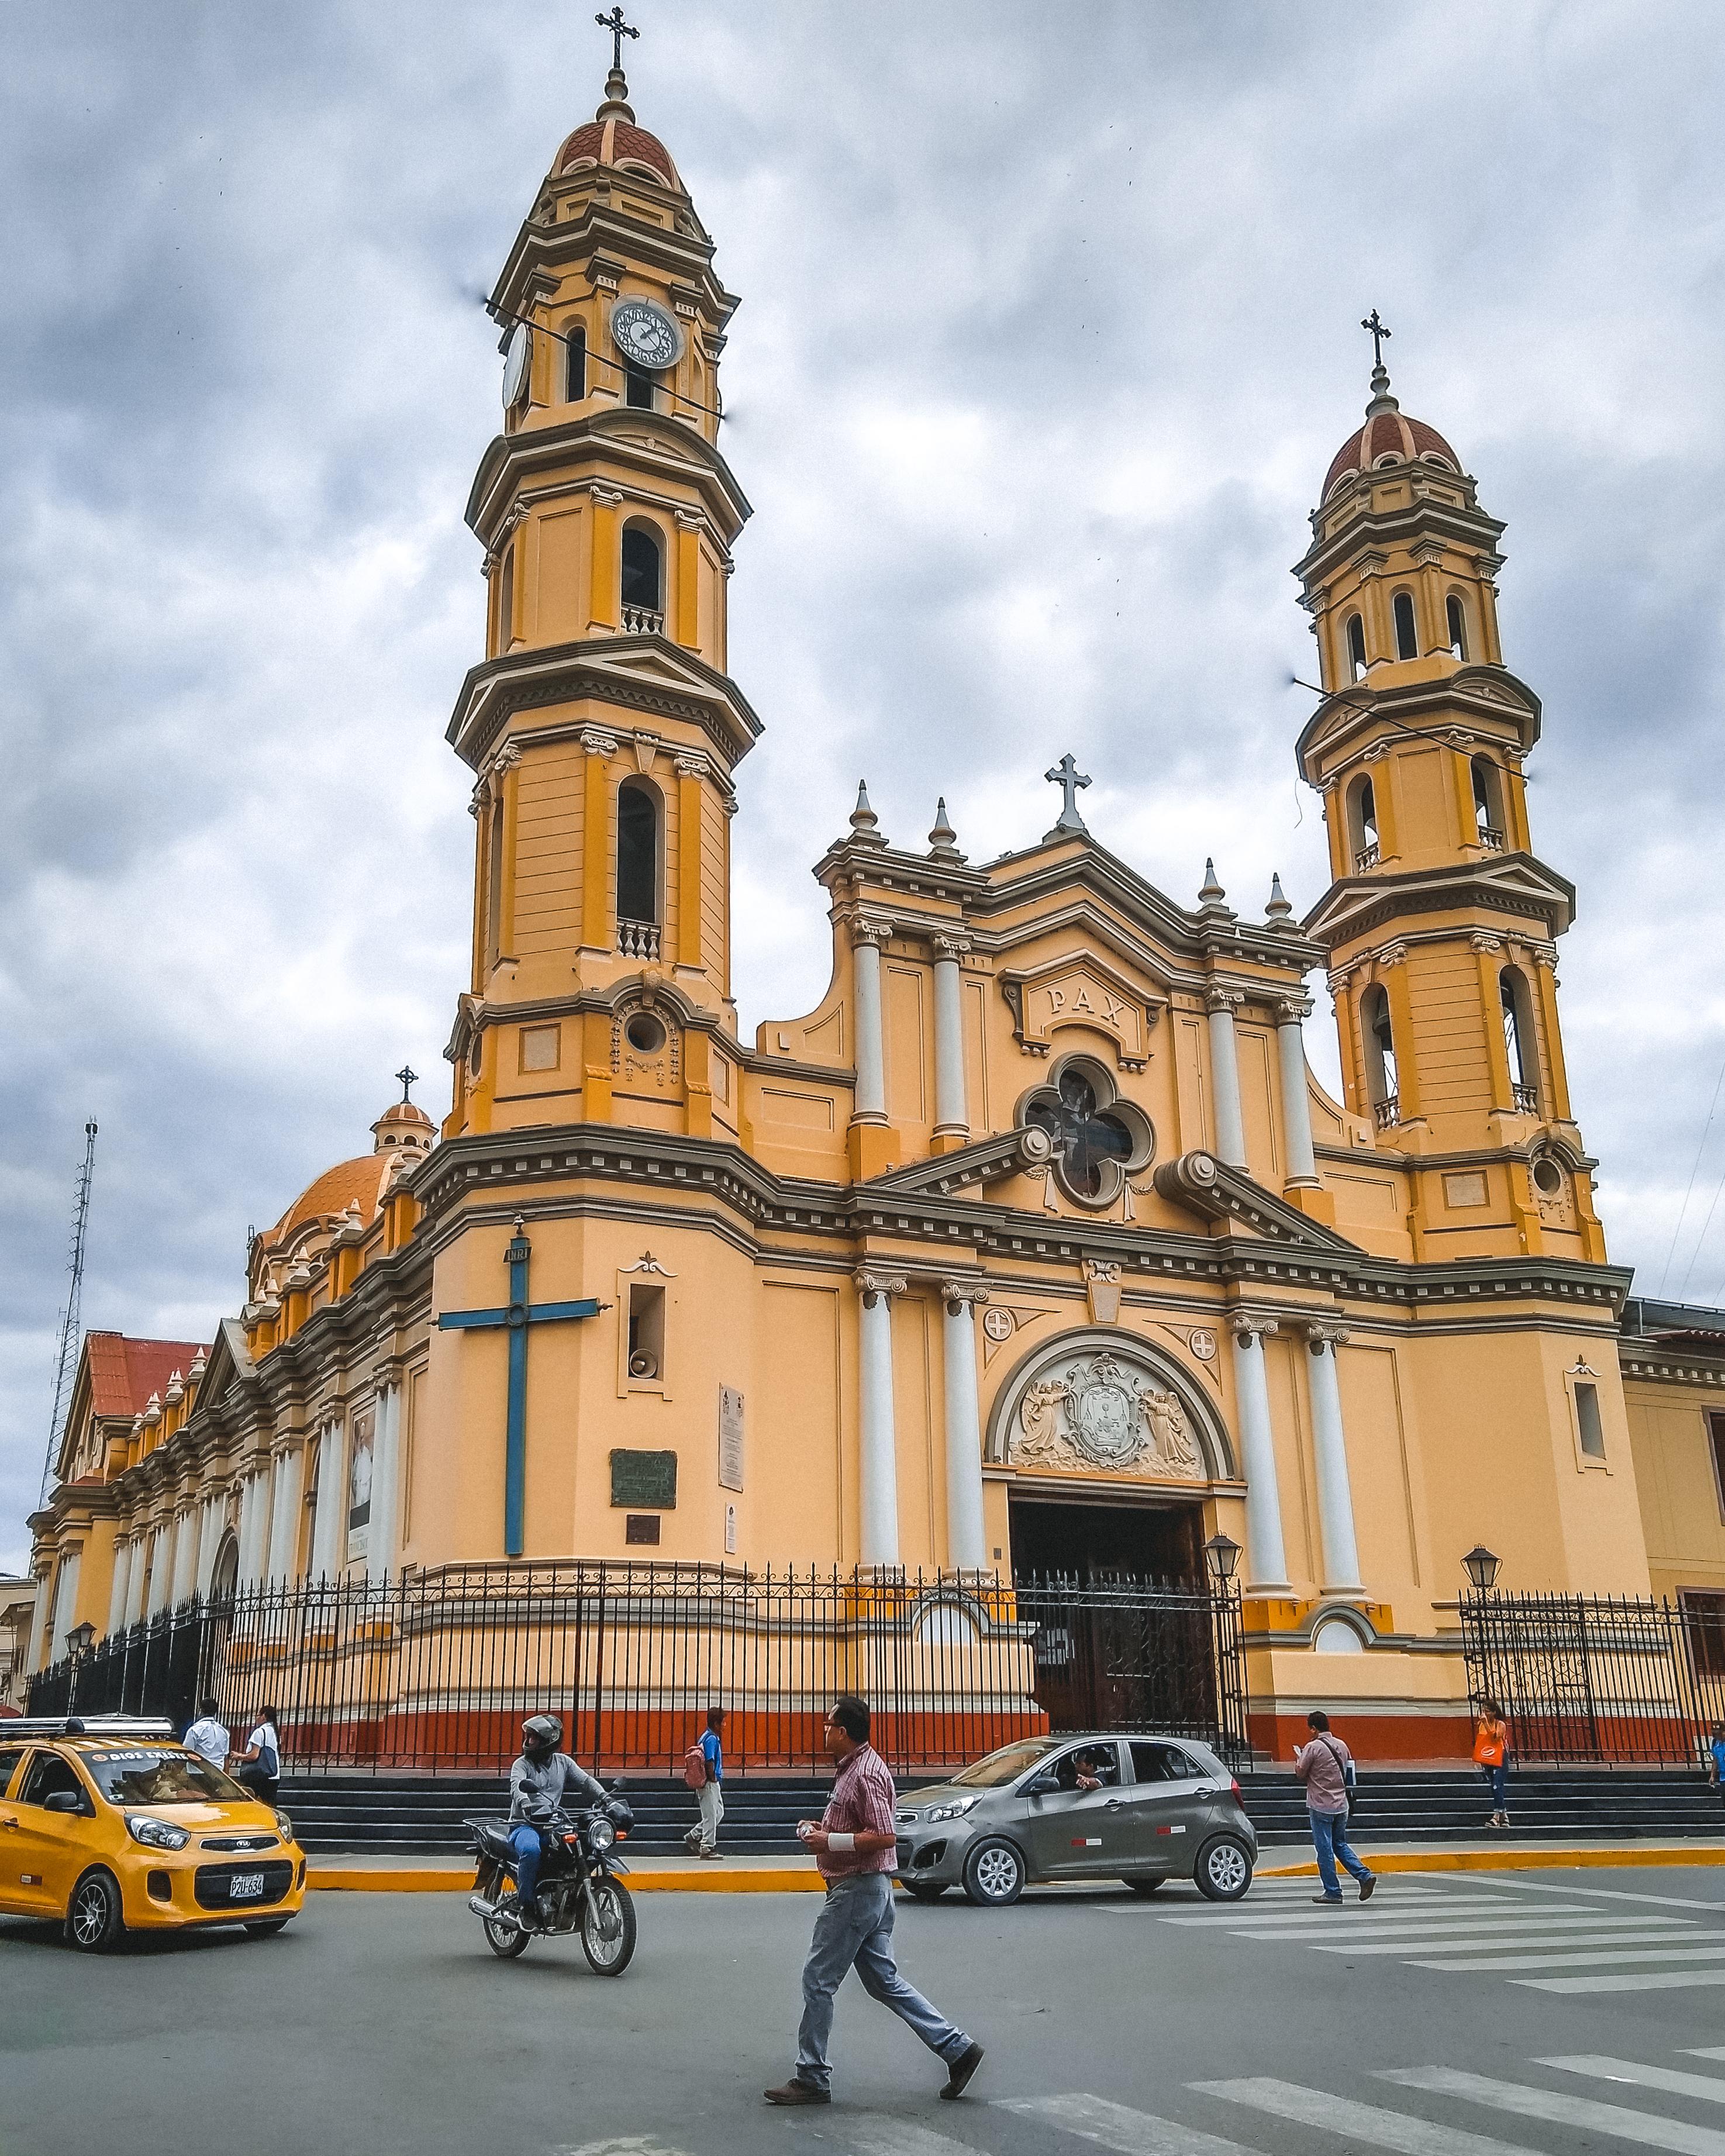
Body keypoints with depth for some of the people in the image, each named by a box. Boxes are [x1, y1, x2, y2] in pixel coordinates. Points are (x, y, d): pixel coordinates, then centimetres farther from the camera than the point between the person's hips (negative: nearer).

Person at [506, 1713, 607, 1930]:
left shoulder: (562, 1762, 15)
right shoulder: (522, 1764, 1)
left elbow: (585, 1781, 9)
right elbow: (517, 1788, -19)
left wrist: (604, 1798, -10)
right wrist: (528, 1806, -41)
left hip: (552, 1824, 4)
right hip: (525, 1825, -4)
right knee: (531, 1849, -37)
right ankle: (524, 1906, -20)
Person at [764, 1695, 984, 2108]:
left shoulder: (865, 1773, -18)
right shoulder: (854, 1767, 14)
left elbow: (885, 1837, -25)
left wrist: (830, 1841, -22)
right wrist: (821, 1828, 11)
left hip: (857, 1891, -10)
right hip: (869, 1889, 10)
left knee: (818, 1981, -1)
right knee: (884, 1982, 12)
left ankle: (811, 2079, 8)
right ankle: (957, 2048, 13)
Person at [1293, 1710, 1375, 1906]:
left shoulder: (1313, 1748, -13)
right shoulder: (1342, 1746, 6)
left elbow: (1300, 1774, -9)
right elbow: (1348, 1771, 16)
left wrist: (1299, 1759, 11)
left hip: (1321, 1806, -6)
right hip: (1341, 1805, 6)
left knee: (1325, 1849, 2)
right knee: (1340, 1845, 19)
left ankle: (1333, 1893, 6)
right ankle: (1365, 1876, 2)